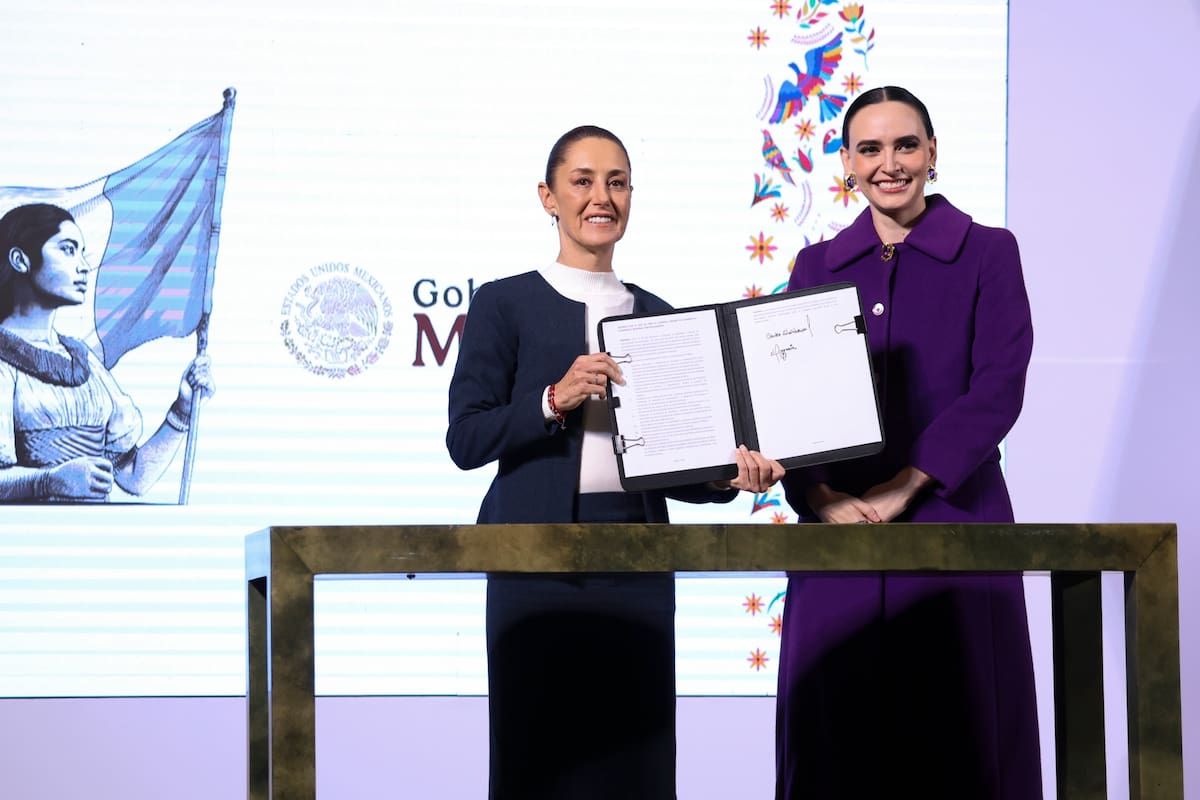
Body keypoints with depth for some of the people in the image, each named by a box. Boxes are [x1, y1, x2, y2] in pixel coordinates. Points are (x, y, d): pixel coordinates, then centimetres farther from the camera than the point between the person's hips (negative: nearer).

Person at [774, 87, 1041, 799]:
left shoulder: (987, 253, 4)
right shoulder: (819, 266, 13)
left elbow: (998, 390, -6)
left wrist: (906, 485, -16)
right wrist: (820, 497, -14)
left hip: (951, 517, -3)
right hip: (837, 527, 3)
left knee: (955, 736, -3)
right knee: (840, 732, 2)